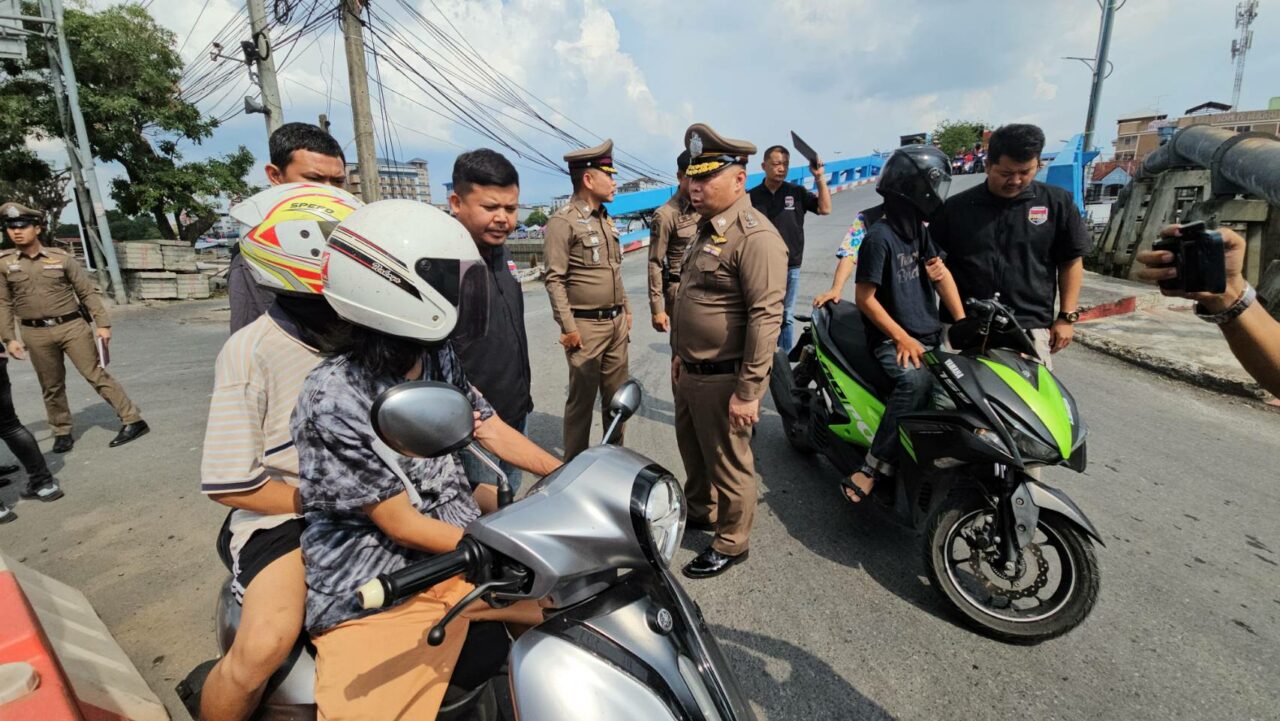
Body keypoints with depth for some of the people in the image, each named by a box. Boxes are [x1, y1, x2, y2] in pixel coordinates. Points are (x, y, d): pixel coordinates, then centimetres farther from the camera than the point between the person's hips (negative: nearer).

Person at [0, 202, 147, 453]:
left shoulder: (61, 258, 0)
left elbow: (88, 292, 1)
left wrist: (103, 324, -6)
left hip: (72, 326, -2)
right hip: (36, 334, 2)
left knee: (97, 375, -3)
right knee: (51, 387, 11)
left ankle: (133, 420, -2)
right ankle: (62, 433, 24)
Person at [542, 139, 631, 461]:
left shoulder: (604, 218, 14)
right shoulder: (563, 221, -11)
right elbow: (554, 279, -15)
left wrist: (626, 309, 18)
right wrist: (568, 327, -17)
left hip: (617, 322, 8)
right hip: (586, 326, -7)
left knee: (617, 395, 15)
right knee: (582, 399, 2)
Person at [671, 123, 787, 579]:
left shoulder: (756, 237, -20)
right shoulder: (706, 228, 11)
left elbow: (765, 319, -24)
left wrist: (747, 391, -24)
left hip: (724, 379, -9)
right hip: (690, 372, 9)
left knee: (728, 465, 9)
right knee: (692, 452, 26)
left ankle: (731, 544, 31)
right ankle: (699, 512, 50)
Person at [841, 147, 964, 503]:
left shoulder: (923, 230, 12)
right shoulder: (879, 237, -12)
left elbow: (942, 273, 9)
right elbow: (865, 298, -13)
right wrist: (902, 338, -16)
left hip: (931, 333, 8)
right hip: (891, 338, -8)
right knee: (916, 380, -33)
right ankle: (875, 467, -27)